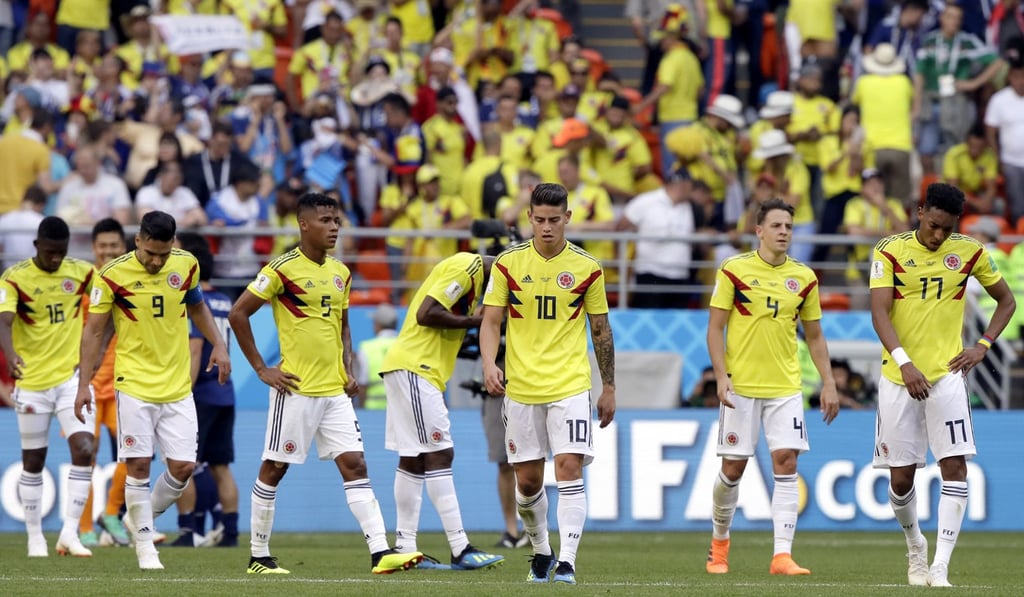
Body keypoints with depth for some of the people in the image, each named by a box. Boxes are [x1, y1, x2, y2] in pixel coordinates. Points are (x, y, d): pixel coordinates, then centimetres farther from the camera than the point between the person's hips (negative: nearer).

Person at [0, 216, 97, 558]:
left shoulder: (81, 273, 0)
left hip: (72, 376, 2)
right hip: (32, 381, -2)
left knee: (84, 450, -14)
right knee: (33, 462, 8)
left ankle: (70, 532, -9)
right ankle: (35, 537, 20)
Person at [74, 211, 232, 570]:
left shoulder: (186, 265, 2)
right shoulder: (114, 275, -8)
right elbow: (93, 331, -2)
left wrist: (219, 345, 7)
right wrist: (84, 384, -6)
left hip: (178, 388, 3)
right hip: (134, 385, -3)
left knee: (183, 467, -2)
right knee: (138, 465, -7)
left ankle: (141, 519, 24)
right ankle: (145, 545, 7)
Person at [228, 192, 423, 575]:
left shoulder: (340, 273, 12)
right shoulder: (282, 269, -9)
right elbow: (238, 314, -9)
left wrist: (347, 370, 10)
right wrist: (261, 369, -10)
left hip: (334, 390, 6)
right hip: (296, 387, -6)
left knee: (354, 464, -3)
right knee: (274, 468, 3)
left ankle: (380, 552, -10)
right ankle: (259, 557, 12)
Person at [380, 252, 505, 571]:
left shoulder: (472, 271, 19)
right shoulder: (465, 267, -12)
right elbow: (426, 314, -20)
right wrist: (475, 321, -13)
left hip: (409, 368, 11)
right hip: (414, 367, -11)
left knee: (413, 459, 11)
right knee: (439, 454, -12)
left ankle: (404, 548, 13)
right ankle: (461, 550, -14)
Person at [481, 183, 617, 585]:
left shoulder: (587, 269, 1)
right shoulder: (509, 264, 1)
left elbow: (601, 330, 9)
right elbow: (491, 322, 1)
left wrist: (609, 388, 9)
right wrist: (489, 364, -17)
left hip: (570, 386, -1)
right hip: (520, 388, 2)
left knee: (569, 468, -14)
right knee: (527, 480, 7)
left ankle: (567, 562, -16)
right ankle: (541, 552, 29)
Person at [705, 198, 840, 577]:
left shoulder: (803, 278, 6)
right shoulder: (734, 271, -3)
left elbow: (814, 336, 14)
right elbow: (715, 328, -2)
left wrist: (828, 382, 7)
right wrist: (721, 376, -12)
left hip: (786, 388, 2)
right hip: (741, 386, -2)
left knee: (786, 463, -9)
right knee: (733, 467, 3)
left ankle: (782, 555, -12)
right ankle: (719, 541, 26)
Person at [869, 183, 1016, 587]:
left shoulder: (968, 252, 2)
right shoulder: (890, 251, -4)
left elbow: (1007, 300, 15)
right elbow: (879, 312, -13)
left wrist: (982, 346, 0)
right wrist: (904, 362, -27)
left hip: (947, 373, 0)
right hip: (899, 376, 0)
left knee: (954, 465, -13)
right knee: (901, 476, 3)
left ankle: (941, 565, -14)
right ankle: (914, 545, 30)